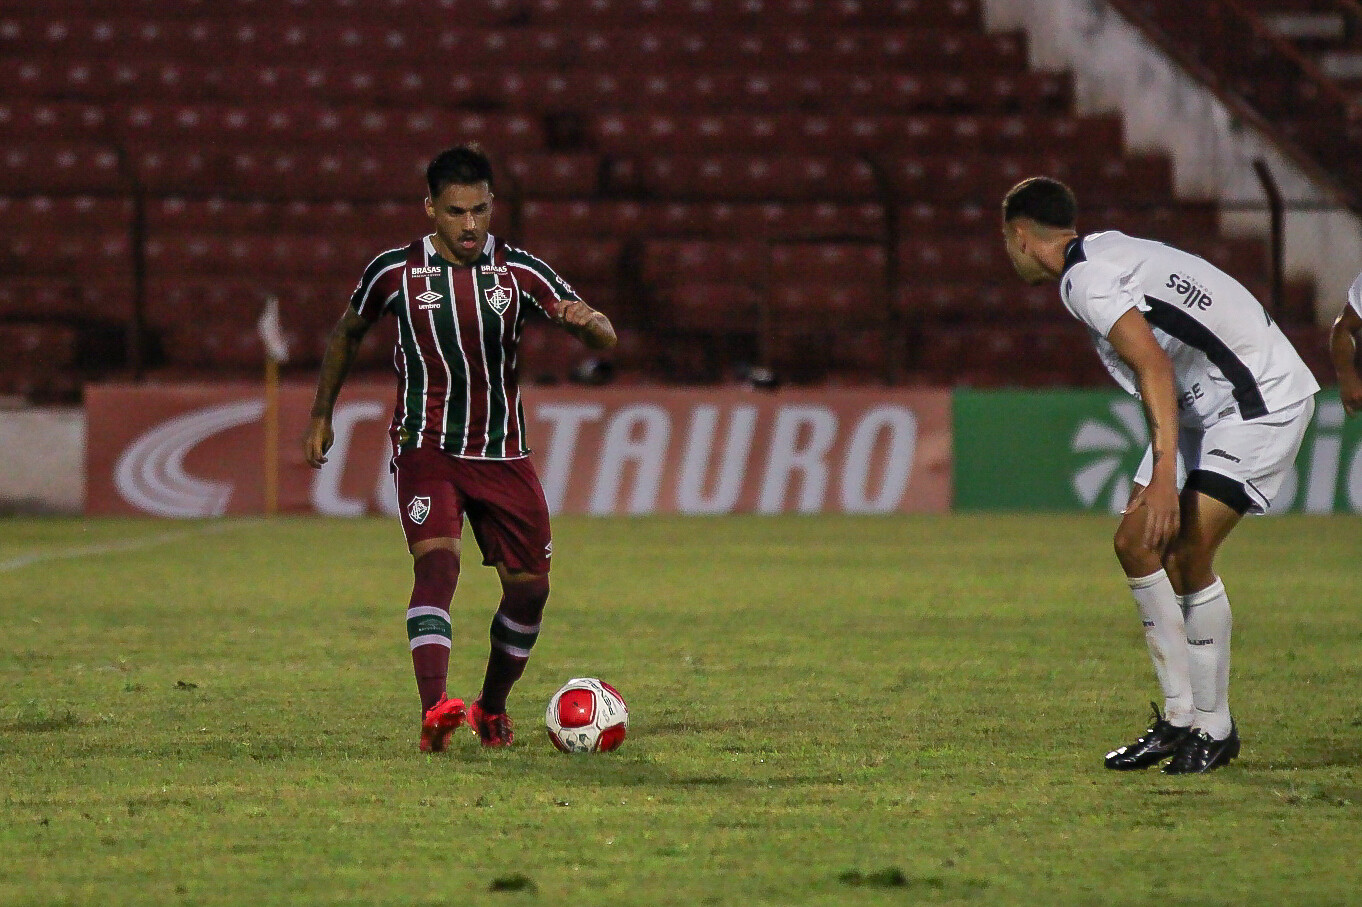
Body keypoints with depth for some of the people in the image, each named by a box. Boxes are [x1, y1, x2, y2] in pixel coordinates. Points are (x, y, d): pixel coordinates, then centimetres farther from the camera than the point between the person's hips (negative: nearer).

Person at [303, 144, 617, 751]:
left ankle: (491, 710, 27)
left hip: (503, 453, 3)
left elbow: (605, 340, -6)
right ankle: (434, 713, -38)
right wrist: (321, 416, 18)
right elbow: (348, 332, 16)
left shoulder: (519, 272, -3)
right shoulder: (395, 272, -3)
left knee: (529, 588, 4)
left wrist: (585, 321, -31)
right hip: (425, 449, -3)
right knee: (437, 561, -26)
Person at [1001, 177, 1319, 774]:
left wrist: (1164, 473, -35)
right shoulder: (1103, 251, 12)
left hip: (1263, 400, -10)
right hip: (1204, 407, 10)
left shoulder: (1084, 276, -18)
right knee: (1136, 542, 6)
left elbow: (1156, 366, -29)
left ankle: (1214, 727, -4)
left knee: (1187, 555, -16)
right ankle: (1180, 716, 10)